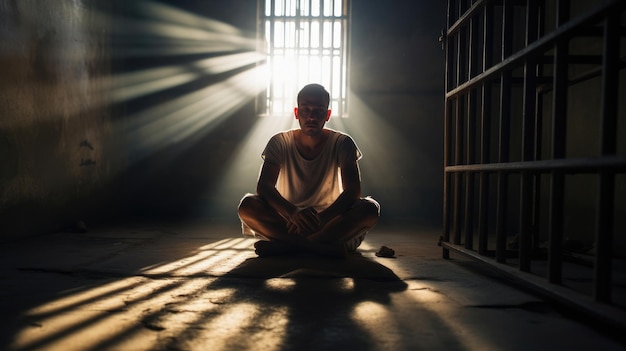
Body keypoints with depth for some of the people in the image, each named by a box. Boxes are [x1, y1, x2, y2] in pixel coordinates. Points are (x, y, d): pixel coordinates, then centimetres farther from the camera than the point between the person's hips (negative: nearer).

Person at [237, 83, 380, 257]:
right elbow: (264, 186, -16)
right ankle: (328, 246, -32)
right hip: (288, 220, 0)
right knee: (247, 205, -27)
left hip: (330, 220, 0)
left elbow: (353, 191, -14)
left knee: (370, 208, -29)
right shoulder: (280, 143, -3)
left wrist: (322, 218, -32)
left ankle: (284, 245, -30)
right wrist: (293, 213, -36)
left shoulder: (342, 143, -4)